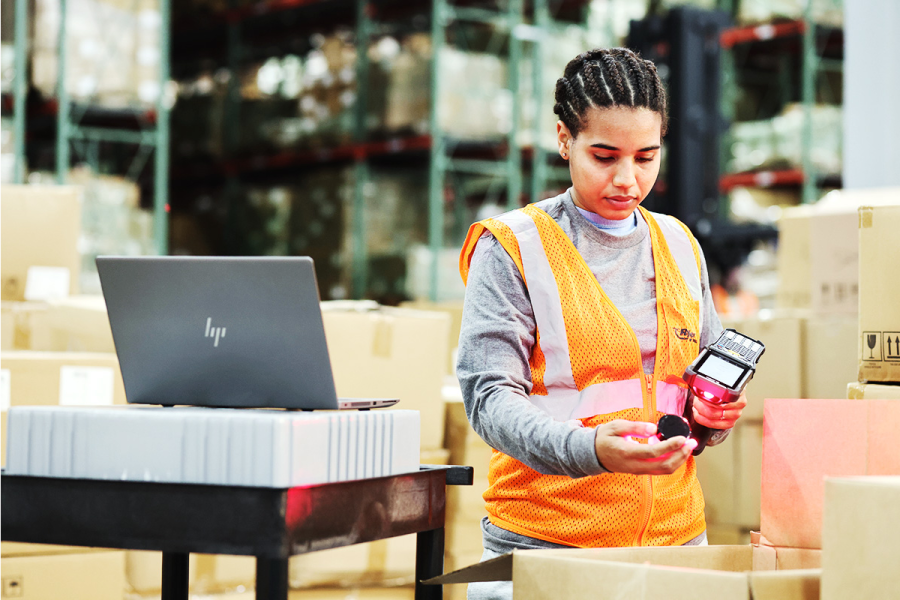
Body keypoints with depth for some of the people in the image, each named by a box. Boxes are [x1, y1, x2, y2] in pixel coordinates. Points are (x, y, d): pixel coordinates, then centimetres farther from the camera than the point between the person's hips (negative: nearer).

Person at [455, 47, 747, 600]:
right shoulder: (514, 248, -4)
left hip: (675, 531, 5)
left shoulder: (680, 247, 12)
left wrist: (716, 414, -1)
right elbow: (490, 397, -12)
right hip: (543, 532, -4)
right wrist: (590, 449, -30)